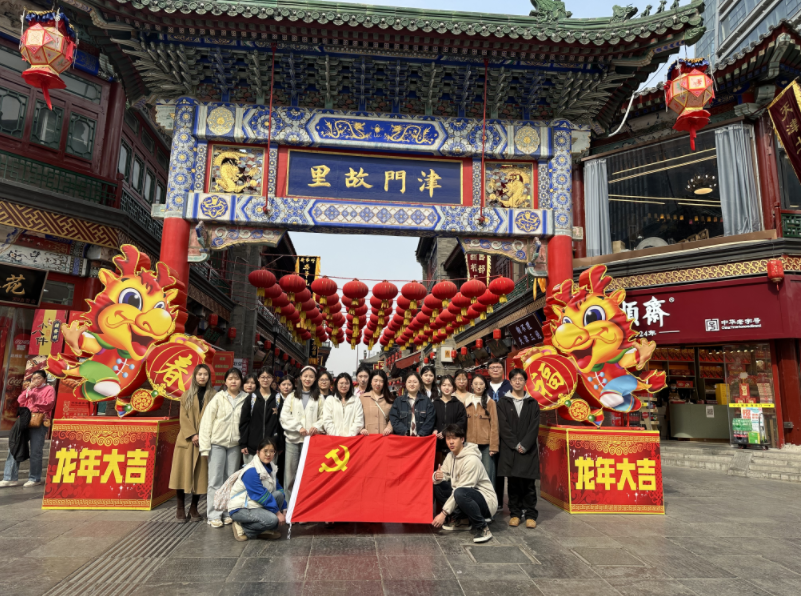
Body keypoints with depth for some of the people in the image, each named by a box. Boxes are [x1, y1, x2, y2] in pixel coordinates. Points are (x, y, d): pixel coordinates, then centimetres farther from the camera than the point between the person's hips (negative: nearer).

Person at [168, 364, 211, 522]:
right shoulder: (186, 395, 9)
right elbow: (183, 417, 1)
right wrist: (192, 435, -12)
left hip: (205, 441, 0)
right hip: (186, 440, 1)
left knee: (200, 474, 2)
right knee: (183, 472, -1)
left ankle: (194, 507, 15)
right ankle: (180, 508, 12)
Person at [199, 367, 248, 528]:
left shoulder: (245, 399, 0)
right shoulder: (218, 398, -3)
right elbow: (206, 422, -4)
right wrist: (205, 446, -8)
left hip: (235, 444, 2)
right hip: (217, 443, -2)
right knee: (215, 480, -1)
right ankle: (214, 515, 7)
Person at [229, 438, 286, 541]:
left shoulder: (271, 468, 5)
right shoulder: (251, 471, -23)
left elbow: (279, 488, 11)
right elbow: (262, 495, -23)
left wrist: (284, 510, 3)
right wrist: (278, 513, -19)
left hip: (256, 505, 9)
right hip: (239, 509, -9)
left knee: (279, 494, -15)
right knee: (272, 520, -29)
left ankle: (266, 530, -2)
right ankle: (242, 528, -6)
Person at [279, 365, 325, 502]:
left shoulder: (318, 398, 10)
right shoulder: (292, 396, 11)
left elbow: (323, 417, 4)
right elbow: (284, 416, 2)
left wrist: (316, 426, -15)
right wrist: (298, 427, -9)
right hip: (292, 439, 1)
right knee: (290, 472, 1)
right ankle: (288, 503, 11)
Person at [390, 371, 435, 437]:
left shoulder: (427, 401, 7)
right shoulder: (398, 401, 9)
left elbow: (430, 421, -1)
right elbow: (394, 420, 1)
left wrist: (421, 434, -13)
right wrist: (405, 432, -12)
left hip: (422, 438, 0)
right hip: (402, 438, 1)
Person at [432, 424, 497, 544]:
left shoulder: (471, 460, -23)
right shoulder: (451, 456, 3)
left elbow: (460, 490, -25)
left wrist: (444, 513, -23)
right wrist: (437, 477, -24)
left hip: (485, 500, -8)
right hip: (466, 495, 8)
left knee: (460, 493, -38)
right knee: (436, 485, -6)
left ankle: (482, 528, -16)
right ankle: (458, 518, 9)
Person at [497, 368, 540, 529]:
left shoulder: (532, 403, 7)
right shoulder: (503, 402, 4)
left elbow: (534, 427, 0)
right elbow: (503, 427, -1)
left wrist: (524, 445, -10)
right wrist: (515, 445, -9)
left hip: (528, 449, 0)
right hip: (510, 449, 0)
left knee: (529, 483, 0)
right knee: (513, 482, 4)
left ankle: (530, 514, 10)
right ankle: (515, 513, 14)